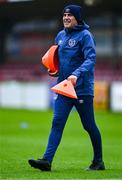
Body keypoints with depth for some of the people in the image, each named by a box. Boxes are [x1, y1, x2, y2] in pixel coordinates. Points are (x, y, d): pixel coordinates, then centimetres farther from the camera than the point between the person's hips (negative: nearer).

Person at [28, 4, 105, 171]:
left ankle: (98, 161, 19)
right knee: (57, 122, -6)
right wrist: (56, 70, 7)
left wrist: (77, 74, -36)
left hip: (82, 88, -6)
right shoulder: (60, 36, 13)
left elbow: (91, 59, -21)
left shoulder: (85, 35, -10)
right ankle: (47, 160, -14)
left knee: (89, 126, 4)